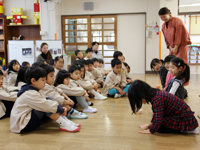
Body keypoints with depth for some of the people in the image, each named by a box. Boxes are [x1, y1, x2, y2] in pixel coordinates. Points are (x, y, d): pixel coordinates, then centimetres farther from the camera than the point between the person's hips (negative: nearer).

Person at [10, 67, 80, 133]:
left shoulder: (37, 91, 10)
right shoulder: (30, 94, -23)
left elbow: (47, 100, 9)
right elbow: (46, 105, -29)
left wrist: (61, 108, -6)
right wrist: (61, 110, -15)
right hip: (22, 125, -10)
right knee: (47, 108, -27)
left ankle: (67, 121, -7)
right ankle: (63, 124, -20)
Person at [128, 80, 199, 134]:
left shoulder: (157, 99, -28)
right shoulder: (155, 93, 2)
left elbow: (158, 120, -25)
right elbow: (157, 115, 12)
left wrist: (150, 130, -11)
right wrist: (150, 125, 11)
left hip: (184, 119, -10)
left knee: (159, 127, -12)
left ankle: (188, 129, -4)